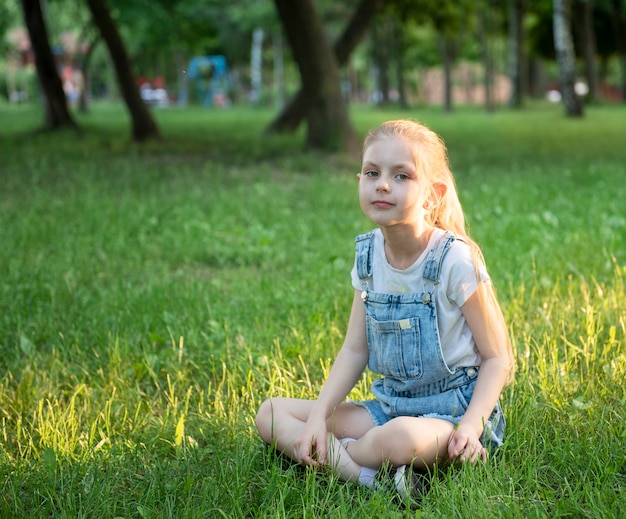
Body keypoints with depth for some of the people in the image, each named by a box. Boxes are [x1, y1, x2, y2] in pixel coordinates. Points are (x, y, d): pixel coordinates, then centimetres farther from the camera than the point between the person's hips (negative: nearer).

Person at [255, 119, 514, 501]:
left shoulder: (454, 261, -16)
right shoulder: (369, 256, 2)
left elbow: (497, 358, -11)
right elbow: (355, 349, 6)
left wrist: (471, 426, -26)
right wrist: (319, 416, -8)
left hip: (454, 409, -7)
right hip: (392, 404, 7)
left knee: (398, 438, -41)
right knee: (271, 414, -4)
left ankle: (332, 455, -7)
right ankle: (367, 476, -23)